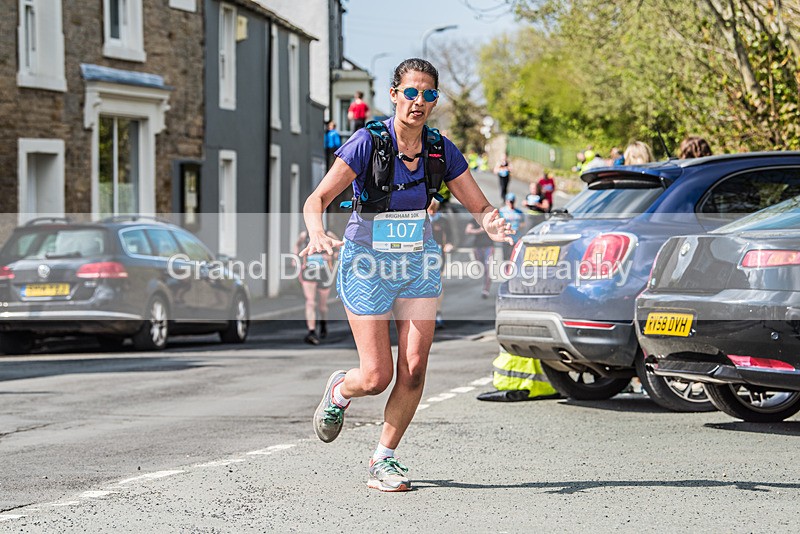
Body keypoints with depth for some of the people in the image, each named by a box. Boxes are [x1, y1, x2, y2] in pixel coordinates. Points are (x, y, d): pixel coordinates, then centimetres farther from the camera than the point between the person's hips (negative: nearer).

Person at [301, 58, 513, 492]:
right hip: (367, 265, -4)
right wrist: (317, 234, -40)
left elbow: (480, 206, 1)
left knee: (413, 370, -7)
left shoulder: (440, 149, -4)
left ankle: (384, 458, 11)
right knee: (376, 377, -5)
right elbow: (316, 199, -19)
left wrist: (491, 224, -23)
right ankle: (339, 391, 32)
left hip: (419, 264, 4)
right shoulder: (368, 143, -16)